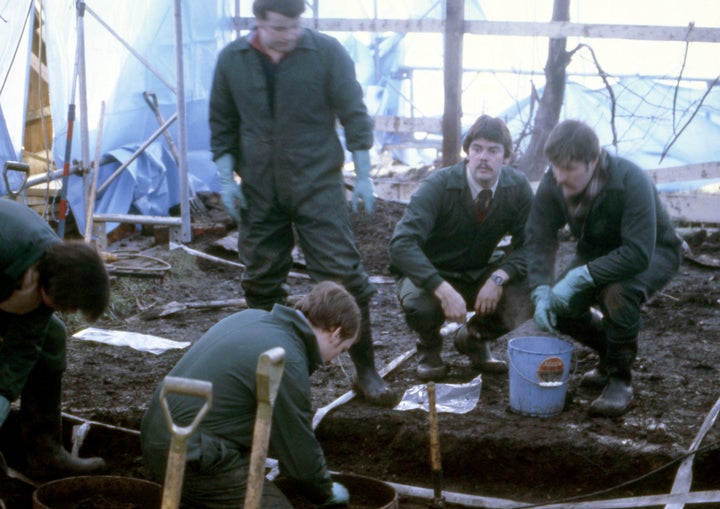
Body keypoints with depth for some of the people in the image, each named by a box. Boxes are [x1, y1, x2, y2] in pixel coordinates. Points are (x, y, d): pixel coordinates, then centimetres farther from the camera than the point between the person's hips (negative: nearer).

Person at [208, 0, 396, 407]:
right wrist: (227, 179, 4)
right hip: (259, 190, 3)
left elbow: (354, 115, -2)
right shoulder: (232, 60, 1)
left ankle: (366, 370, 4)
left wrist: (364, 175, -3)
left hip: (318, 185, -3)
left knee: (344, 276, -6)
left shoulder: (327, 52, -7)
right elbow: (223, 126, 10)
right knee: (261, 283, 10)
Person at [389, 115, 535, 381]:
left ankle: (475, 337, 10)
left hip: (482, 273, 3)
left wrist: (499, 277, -29)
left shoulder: (518, 187, -12)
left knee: (527, 303, -25)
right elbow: (402, 243, -33)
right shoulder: (438, 185, -24)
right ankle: (429, 347, 2)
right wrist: (443, 290, -43)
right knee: (419, 305, -37)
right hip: (433, 274, -3)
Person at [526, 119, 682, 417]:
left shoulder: (631, 182, -36)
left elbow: (639, 254, -40)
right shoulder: (552, 185, -20)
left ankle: (620, 380, -16)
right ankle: (611, 355, 15)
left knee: (617, 292, -36)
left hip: (654, 252, -6)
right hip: (597, 252, 6)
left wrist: (580, 277, -43)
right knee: (560, 308, -15)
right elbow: (539, 241, -16)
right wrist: (541, 293, -31)